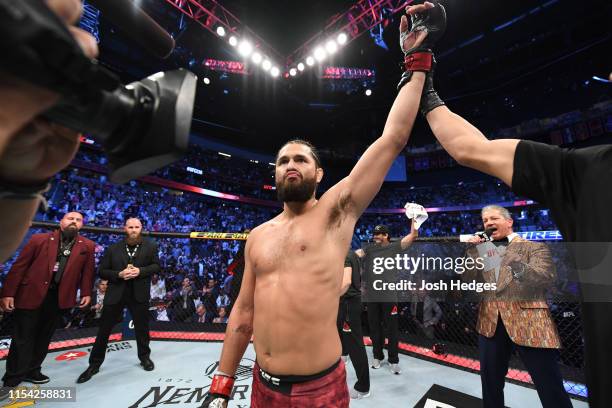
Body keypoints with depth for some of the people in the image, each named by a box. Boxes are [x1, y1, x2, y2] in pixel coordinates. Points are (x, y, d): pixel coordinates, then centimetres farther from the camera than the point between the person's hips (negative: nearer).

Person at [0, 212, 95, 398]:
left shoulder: (87, 246, 1)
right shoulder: (39, 239, -2)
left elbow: (87, 271, 2)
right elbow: (19, 266, -2)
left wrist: (86, 293, -3)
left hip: (59, 297, 2)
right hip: (31, 294, -2)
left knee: (44, 337, 14)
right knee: (22, 338, 7)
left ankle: (32, 370, 31)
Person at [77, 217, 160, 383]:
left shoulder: (150, 246, -1)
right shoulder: (113, 248, 2)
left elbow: (156, 266, -2)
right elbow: (102, 271, 2)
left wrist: (140, 271, -18)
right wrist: (119, 274, -16)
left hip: (139, 293, -1)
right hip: (116, 293, 1)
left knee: (142, 328, 12)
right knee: (104, 329, 10)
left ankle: (145, 357, 33)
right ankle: (94, 364, 31)